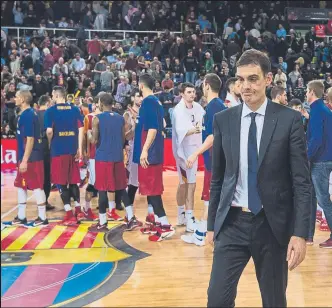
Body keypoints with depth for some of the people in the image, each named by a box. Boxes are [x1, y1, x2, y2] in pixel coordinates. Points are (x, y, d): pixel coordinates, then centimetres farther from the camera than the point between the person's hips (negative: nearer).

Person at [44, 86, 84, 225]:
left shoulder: (50, 111, -4)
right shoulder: (75, 109, 7)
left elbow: (49, 131, -13)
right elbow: (81, 129, 1)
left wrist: (50, 144, 6)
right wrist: (79, 149, 4)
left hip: (58, 150, -4)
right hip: (73, 149, 4)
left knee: (61, 182, 3)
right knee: (73, 181, 17)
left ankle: (70, 215, 1)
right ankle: (78, 211, 20)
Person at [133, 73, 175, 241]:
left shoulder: (148, 102, -14)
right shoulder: (155, 101, 15)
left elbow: (153, 128, -23)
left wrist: (144, 150, -26)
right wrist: (138, 118, 30)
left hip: (149, 152, -10)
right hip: (154, 151, 10)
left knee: (151, 188, -7)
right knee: (152, 188, 14)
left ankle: (165, 225, -6)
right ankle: (158, 222, 21)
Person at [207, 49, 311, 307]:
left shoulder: (290, 119, -5)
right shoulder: (223, 120, 2)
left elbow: (302, 181, -6)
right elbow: (217, 177, 8)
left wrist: (300, 233, -12)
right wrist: (212, 224, 10)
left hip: (273, 225, -1)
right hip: (232, 223, 2)